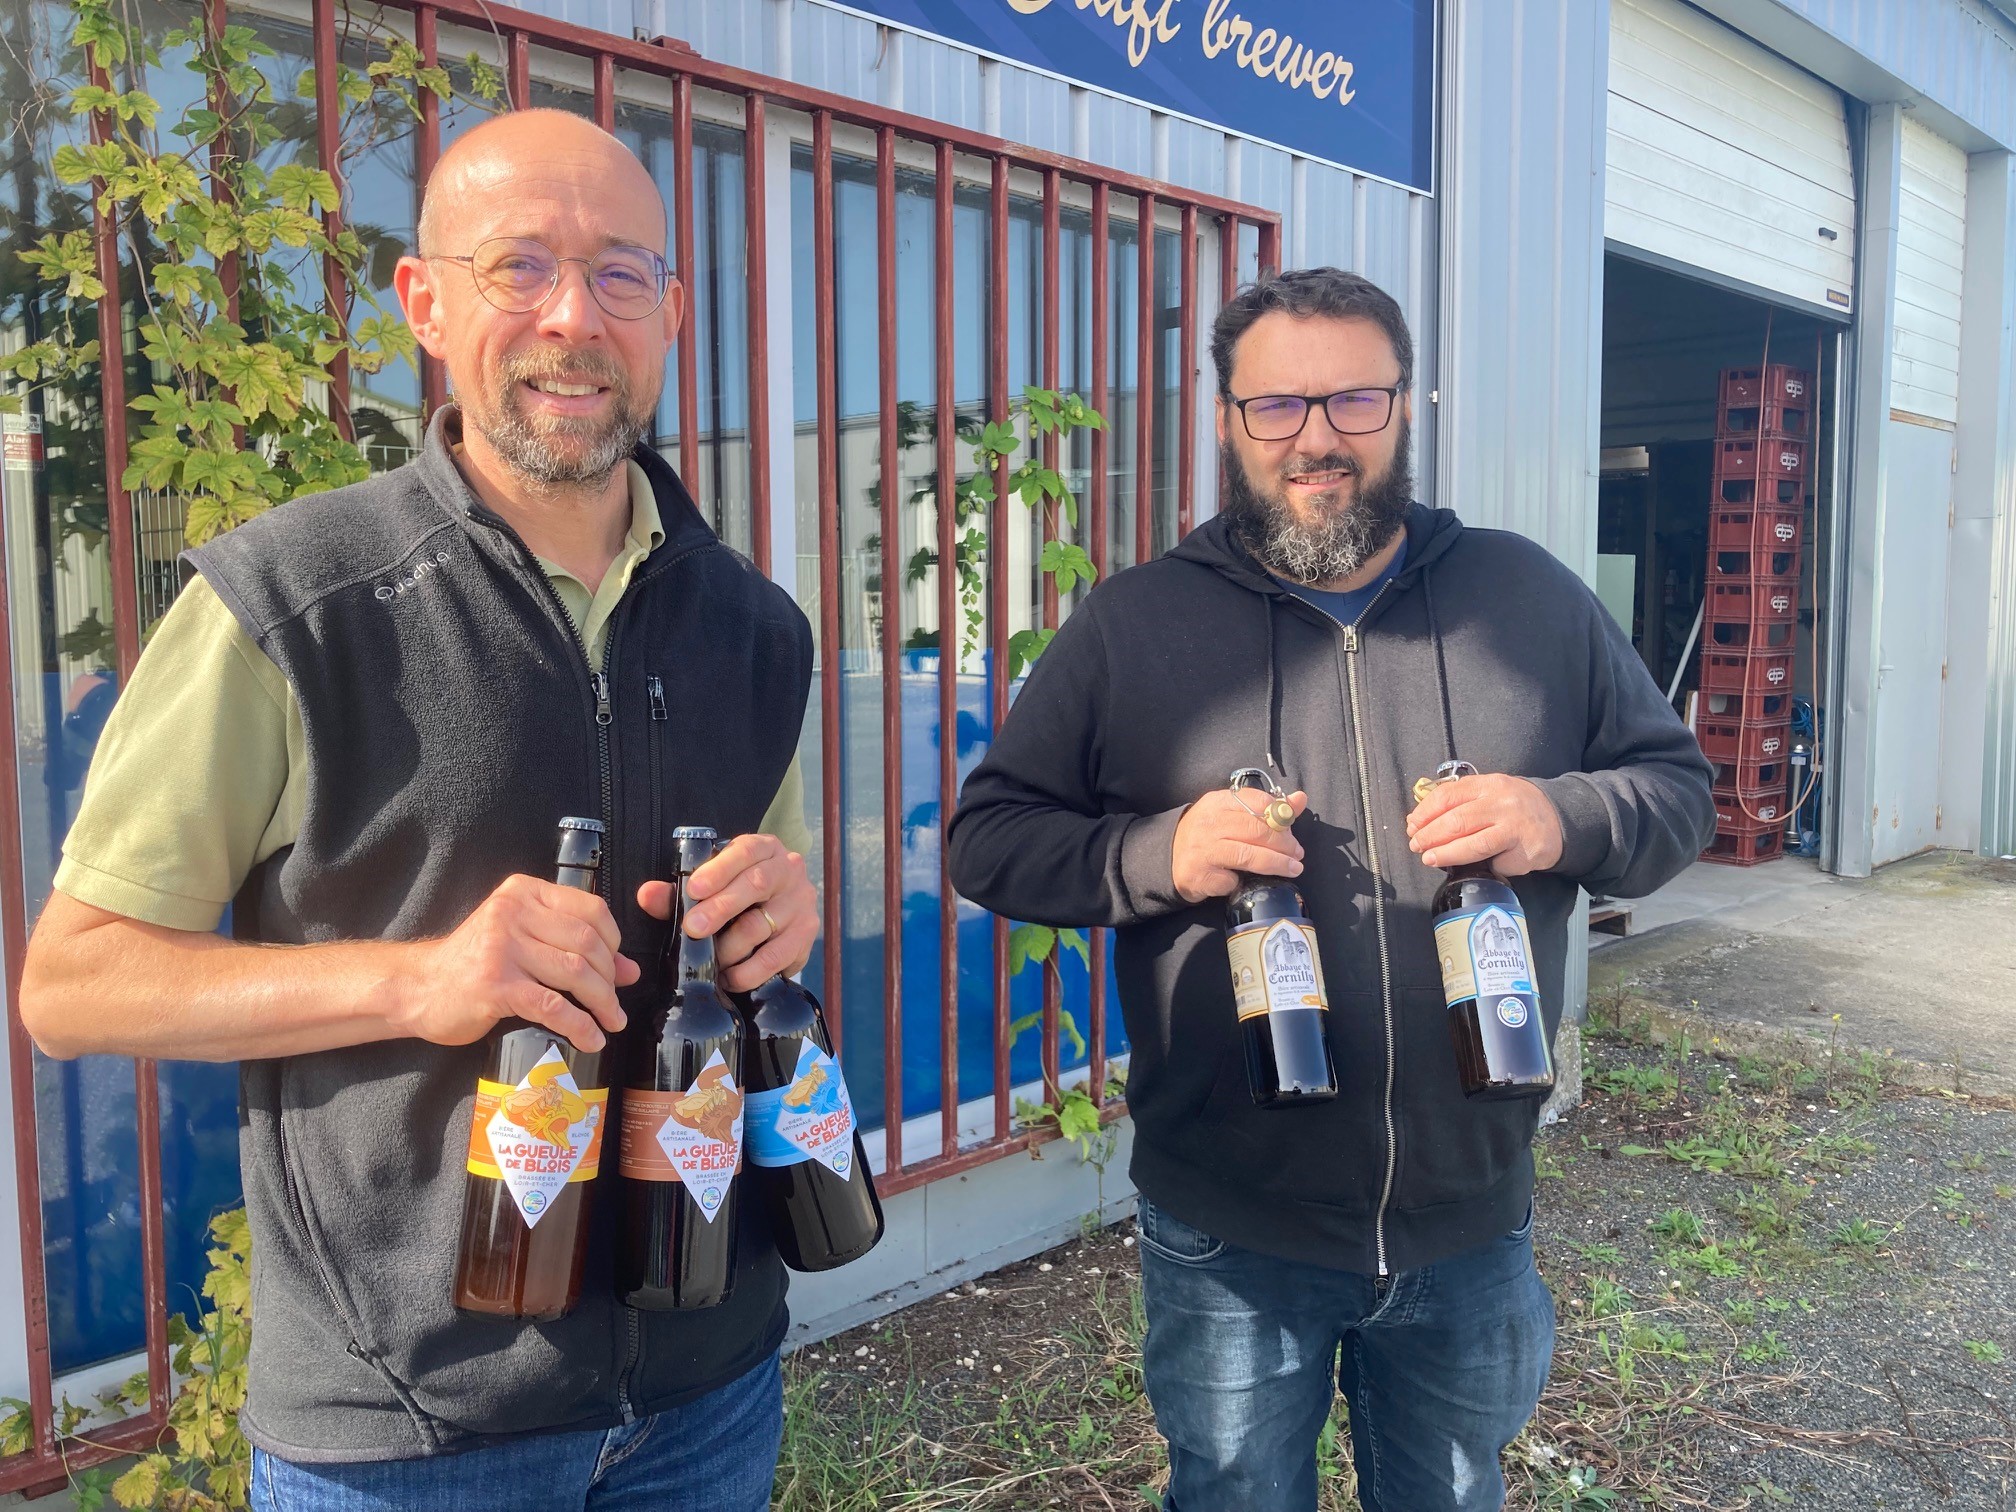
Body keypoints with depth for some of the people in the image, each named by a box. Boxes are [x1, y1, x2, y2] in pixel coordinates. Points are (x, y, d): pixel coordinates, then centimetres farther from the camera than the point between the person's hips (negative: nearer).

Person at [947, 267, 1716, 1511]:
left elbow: (1682, 788, 6)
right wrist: (1154, 854, -22)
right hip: (1229, 1235, -2)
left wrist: (1566, 818, -17)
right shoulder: (1131, 624, -5)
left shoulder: (1533, 599, 0)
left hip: (1473, 1223, 2)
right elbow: (990, 838, -3)